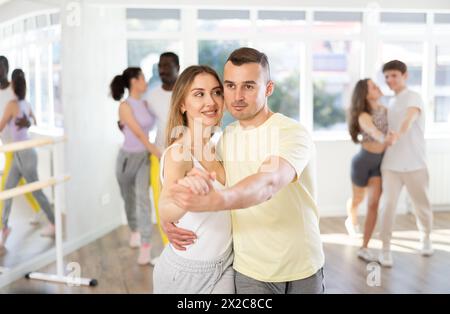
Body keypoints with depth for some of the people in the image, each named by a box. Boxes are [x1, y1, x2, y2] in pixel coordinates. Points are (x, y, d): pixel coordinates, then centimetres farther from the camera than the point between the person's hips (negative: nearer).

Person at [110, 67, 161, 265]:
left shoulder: (145, 104, 4)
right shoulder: (125, 106, -15)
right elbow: (139, 134, -21)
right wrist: (160, 155, -23)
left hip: (145, 157, 3)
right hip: (128, 157, -3)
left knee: (143, 197, -17)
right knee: (129, 199, 15)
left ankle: (145, 248, -19)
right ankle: (134, 231, 43)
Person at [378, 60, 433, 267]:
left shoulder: (413, 97, -6)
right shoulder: (391, 103, 14)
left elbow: (410, 118, -29)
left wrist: (397, 135, -47)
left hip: (414, 163, -4)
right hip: (391, 164, 4)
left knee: (421, 205, 11)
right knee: (389, 205, -7)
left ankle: (425, 237, 36)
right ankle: (386, 248, 1)